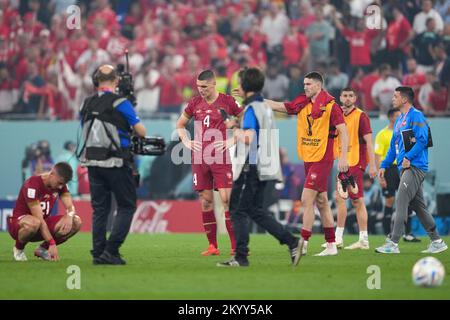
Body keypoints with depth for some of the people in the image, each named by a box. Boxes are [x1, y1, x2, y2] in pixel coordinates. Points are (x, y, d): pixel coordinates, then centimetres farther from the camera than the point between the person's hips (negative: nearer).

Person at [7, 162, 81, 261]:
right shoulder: (33, 184, -25)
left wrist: (69, 216, -31)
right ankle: (18, 248, -9)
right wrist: (52, 243, -33)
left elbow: (70, 207, -5)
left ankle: (42, 249, 2)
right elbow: (39, 219, -29)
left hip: (44, 224, 7)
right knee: (34, 223, -43)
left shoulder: (60, 185, -2)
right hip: (19, 223, -7)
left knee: (76, 222, -14)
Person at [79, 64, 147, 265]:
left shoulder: (87, 104, 7)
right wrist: (130, 129, 16)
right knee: (126, 206, 3)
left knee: (99, 208, 11)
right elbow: (142, 131, -6)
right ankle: (111, 251, -7)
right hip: (116, 163, -5)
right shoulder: (120, 103, -10)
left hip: (92, 163, 6)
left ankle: (98, 253, 7)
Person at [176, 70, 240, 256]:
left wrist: (231, 141, -4)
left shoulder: (227, 101, -1)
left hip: (221, 159, -4)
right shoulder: (195, 103, 9)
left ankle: (235, 246, -8)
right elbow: (179, 125, 22)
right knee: (205, 201, 3)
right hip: (199, 159, 4)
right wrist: (187, 142, 7)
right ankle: (212, 246, 8)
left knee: (226, 199, -10)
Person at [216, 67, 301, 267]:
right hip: (263, 167, 9)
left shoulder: (252, 108, -15)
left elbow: (249, 138, -27)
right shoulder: (265, 107, 15)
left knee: (238, 211, -1)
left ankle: (241, 258, 0)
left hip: (251, 167, -9)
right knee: (255, 211, 15)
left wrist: (237, 133, -8)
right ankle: (291, 242, 7)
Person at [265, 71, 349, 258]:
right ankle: (331, 245, 15)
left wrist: (343, 157, -19)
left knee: (307, 199, -11)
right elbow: (277, 106, 12)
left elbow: (343, 131, -12)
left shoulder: (330, 105, -10)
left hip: (322, 160, -7)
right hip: (308, 159, 7)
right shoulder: (302, 104, 9)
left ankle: (302, 243, -8)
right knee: (321, 201, 10)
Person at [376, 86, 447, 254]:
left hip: (415, 167, -10)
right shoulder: (399, 120, 21)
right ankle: (437, 242, 15)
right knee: (418, 206, 10)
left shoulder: (416, 116, -8)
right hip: (404, 168, 10)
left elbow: (422, 140, -19)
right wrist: (384, 165, 17)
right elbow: (394, 146, 25)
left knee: (401, 202, -15)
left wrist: (408, 157, -24)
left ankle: (393, 243, -19)